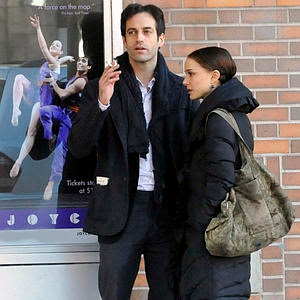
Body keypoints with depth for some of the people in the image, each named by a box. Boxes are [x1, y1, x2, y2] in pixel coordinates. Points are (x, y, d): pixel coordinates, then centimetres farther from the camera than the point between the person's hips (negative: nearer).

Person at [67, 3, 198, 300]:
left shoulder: (180, 89, 6)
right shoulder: (100, 88, 3)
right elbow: (77, 147, -4)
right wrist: (102, 102, -17)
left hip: (167, 209, 1)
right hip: (121, 209, -1)